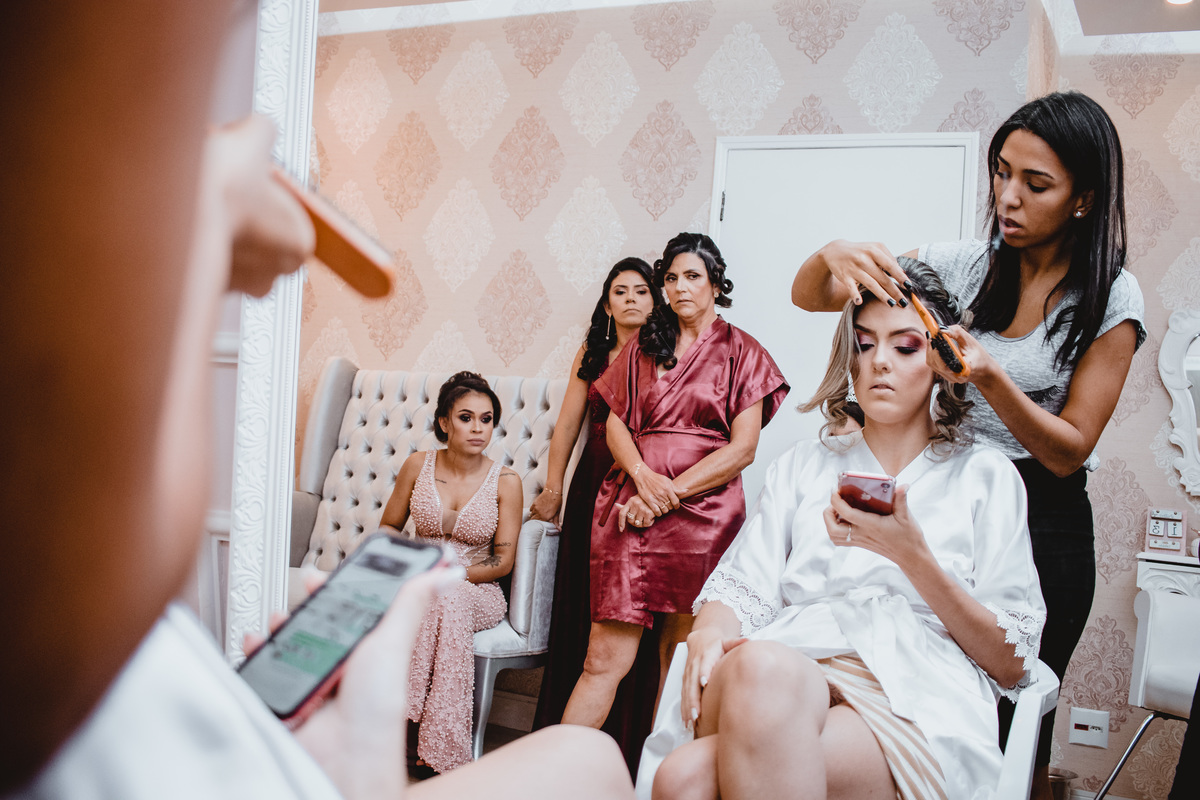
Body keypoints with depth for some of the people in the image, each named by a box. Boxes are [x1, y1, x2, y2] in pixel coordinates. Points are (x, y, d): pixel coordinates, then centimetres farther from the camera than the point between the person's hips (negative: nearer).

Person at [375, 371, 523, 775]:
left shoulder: (506, 481, -4)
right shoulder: (418, 465, 3)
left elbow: (502, 561, -4)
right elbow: (388, 527, 13)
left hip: (477, 590, -1)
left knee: (448, 599, -37)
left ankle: (436, 748, -31)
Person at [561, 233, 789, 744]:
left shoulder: (740, 351, 7)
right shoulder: (645, 347, 18)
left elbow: (742, 449, -2)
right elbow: (616, 423, 10)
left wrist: (671, 492, -9)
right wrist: (644, 477, -10)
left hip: (703, 511, -2)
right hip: (631, 504, 2)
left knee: (680, 654, 3)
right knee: (606, 657, -4)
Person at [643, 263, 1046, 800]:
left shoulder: (986, 476, 16)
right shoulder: (803, 464, 24)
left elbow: (1012, 664, 8)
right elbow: (743, 585, 10)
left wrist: (914, 558, -6)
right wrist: (708, 634, -14)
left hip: (918, 704, -3)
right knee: (759, 664, -38)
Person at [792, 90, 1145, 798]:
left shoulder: (1111, 299, -6)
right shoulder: (961, 266, 1)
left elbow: (1069, 451, -9)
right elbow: (807, 298, -1)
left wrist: (991, 379, -26)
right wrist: (832, 257, -24)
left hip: (1042, 522, -2)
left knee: (1015, 728, 9)